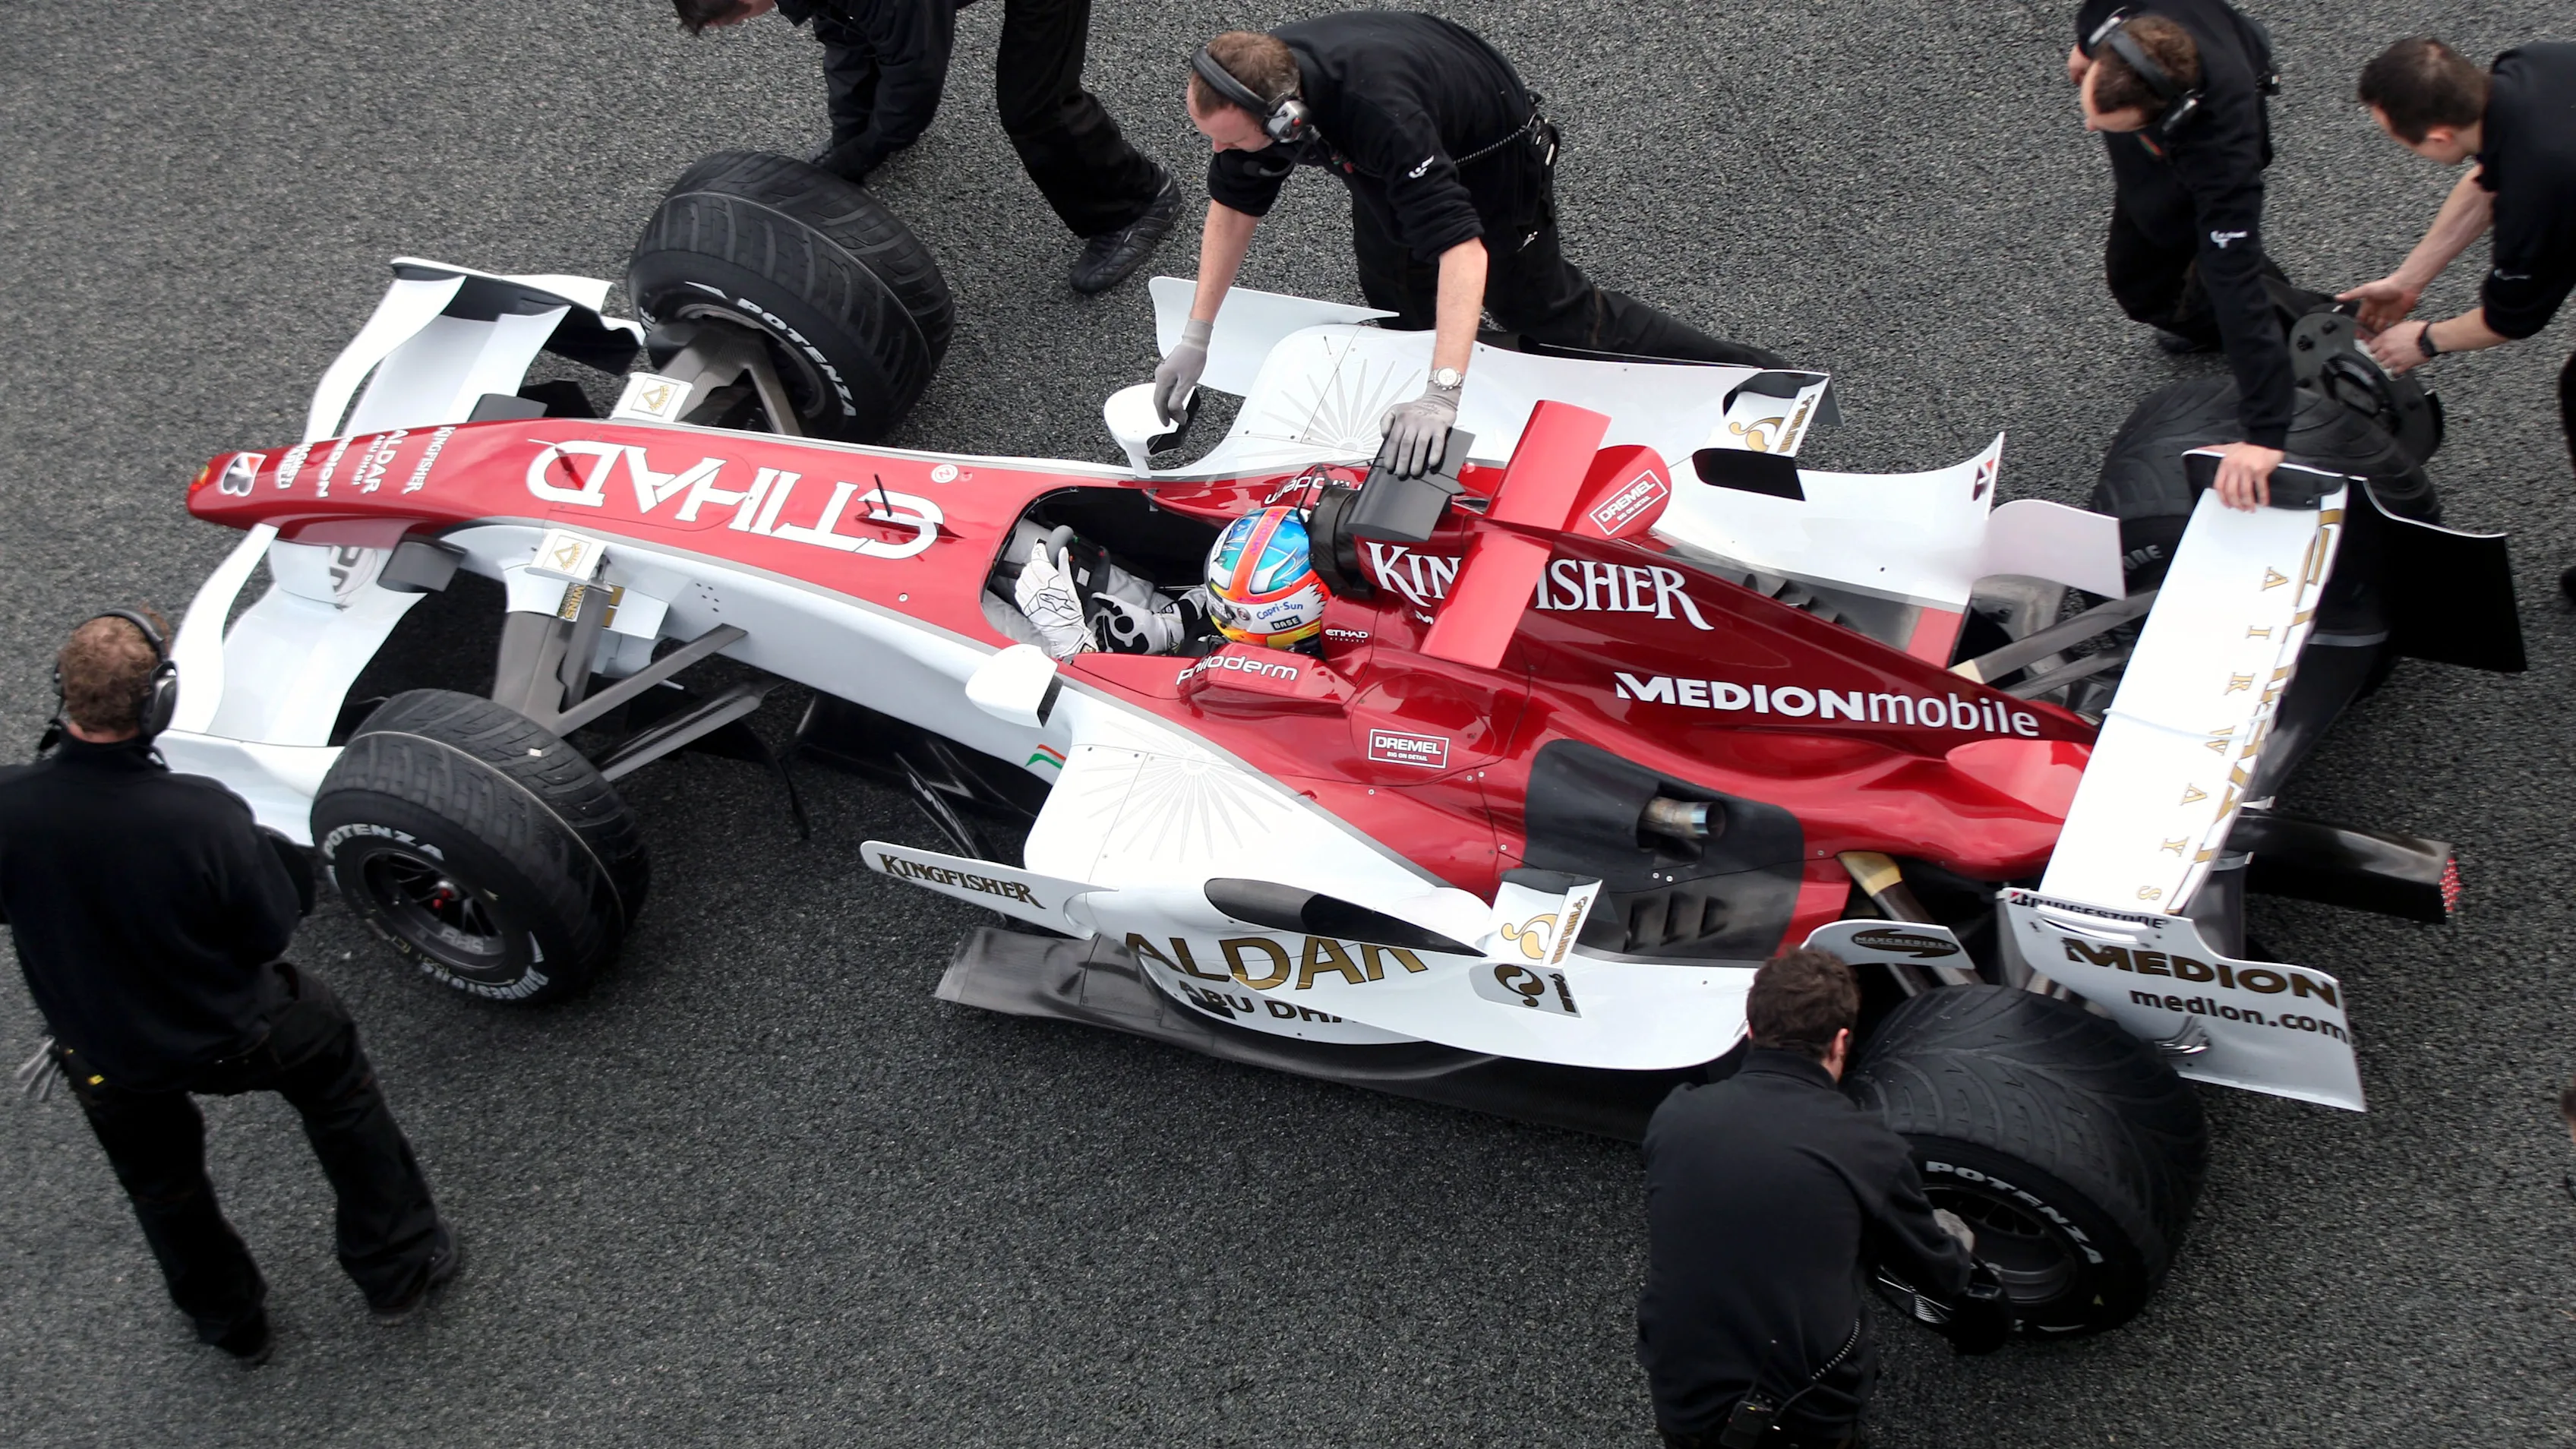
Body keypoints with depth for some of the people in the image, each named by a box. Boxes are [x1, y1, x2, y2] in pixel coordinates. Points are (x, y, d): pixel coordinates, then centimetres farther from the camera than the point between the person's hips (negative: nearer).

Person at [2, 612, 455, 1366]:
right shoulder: (204, 815, -36)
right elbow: (269, 932, -20)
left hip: (105, 1059, 3)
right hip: (231, 1038, -2)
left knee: (159, 1185, 31)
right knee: (337, 1080, 30)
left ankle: (228, 1321, 56)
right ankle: (398, 1267, 41)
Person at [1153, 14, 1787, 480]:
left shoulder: (1377, 111, -49)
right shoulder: (1254, 86, -27)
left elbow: (1462, 249, -54)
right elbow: (1233, 203, -9)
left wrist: (1442, 395, -60)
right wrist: (1194, 339, -10)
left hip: (1492, 154, -6)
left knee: (1541, 308, 6)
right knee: (1396, 305, 12)